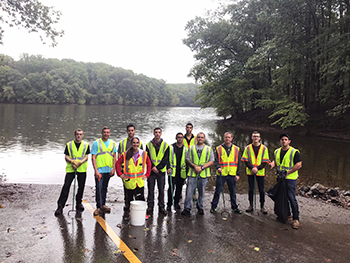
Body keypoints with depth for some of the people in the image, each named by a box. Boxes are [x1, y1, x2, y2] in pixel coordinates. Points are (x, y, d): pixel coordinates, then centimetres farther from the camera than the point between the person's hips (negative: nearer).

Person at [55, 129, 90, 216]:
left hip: (82, 169, 1)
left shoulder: (86, 145, 7)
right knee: (66, 186, -6)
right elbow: (66, 157, 3)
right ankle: (60, 206, 0)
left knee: (81, 186, 7)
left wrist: (80, 162, -16)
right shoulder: (69, 145, 6)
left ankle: (79, 203, 26)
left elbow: (86, 156, 2)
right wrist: (72, 161, -17)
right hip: (70, 168, -1)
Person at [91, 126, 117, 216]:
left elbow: (114, 157, 11)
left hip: (108, 170, 4)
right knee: (99, 188, -5)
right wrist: (96, 170, -13)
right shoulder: (96, 143, -3)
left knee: (105, 188, 13)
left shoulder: (113, 144, 9)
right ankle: (98, 207, 4)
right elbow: (93, 157, -6)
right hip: (99, 170, -4)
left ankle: (103, 205, 24)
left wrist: (113, 169, 1)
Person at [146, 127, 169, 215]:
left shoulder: (165, 145, 3)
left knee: (161, 190, 5)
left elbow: (166, 159, -3)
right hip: (151, 171, 0)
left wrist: (157, 168, -12)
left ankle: (161, 207, 16)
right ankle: (150, 207, 15)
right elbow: (147, 158, 0)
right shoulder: (148, 144, 5)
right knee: (151, 190, 5)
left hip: (161, 171, 0)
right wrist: (152, 167, -13)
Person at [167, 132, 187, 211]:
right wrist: (168, 168, -11)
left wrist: (187, 172, 10)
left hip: (182, 172, 3)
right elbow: (167, 159, 1)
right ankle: (169, 204, 9)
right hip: (173, 171, -3)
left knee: (179, 188, 9)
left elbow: (187, 161, 13)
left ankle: (176, 202, 25)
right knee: (171, 188, -4)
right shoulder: (171, 147, 2)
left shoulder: (185, 149, 10)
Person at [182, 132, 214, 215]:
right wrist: (195, 166, -11)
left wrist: (201, 167, -11)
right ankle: (187, 208, 8)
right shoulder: (191, 148, 9)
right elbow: (187, 159, 4)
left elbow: (211, 161, 2)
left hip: (203, 174, 1)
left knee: (202, 192, 9)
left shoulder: (209, 149, 8)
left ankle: (200, 208, 27)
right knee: (189, 191, -3)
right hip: (192, 173, 0)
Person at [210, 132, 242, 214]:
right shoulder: (219, 148, 1)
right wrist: (218, 167, -22)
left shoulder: (236, 149, 6)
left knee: (233, 192, 12)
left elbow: (238, 163, 7)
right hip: (221, 174, -1)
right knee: (217, 191, 5)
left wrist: (237, 174, 2)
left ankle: (234, 207, 28)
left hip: (232, 175, 2)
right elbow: (216, 160, -2)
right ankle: (213, 206, 18)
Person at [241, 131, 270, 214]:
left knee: (261, 189, 5)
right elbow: (246, 160, 0)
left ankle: (262, 206, 18)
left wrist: (257, 168, -15)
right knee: (251, 189, 8)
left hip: (260, 172, -1)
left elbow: (265, 161, -1)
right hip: (250, 172, 1)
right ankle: (251, 206, 20)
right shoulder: (247, 148, 2)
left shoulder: (264, 148, 1)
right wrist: (252, 168, -15)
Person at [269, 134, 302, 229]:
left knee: (292, 198, -6)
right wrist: (273, 163, -2)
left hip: (290, 178, -6)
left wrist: (287, 172, -19)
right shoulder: (277, 151, 10)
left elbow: (299, 165, -15)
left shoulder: (294, 152, -10)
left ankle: (296, 219, 3)